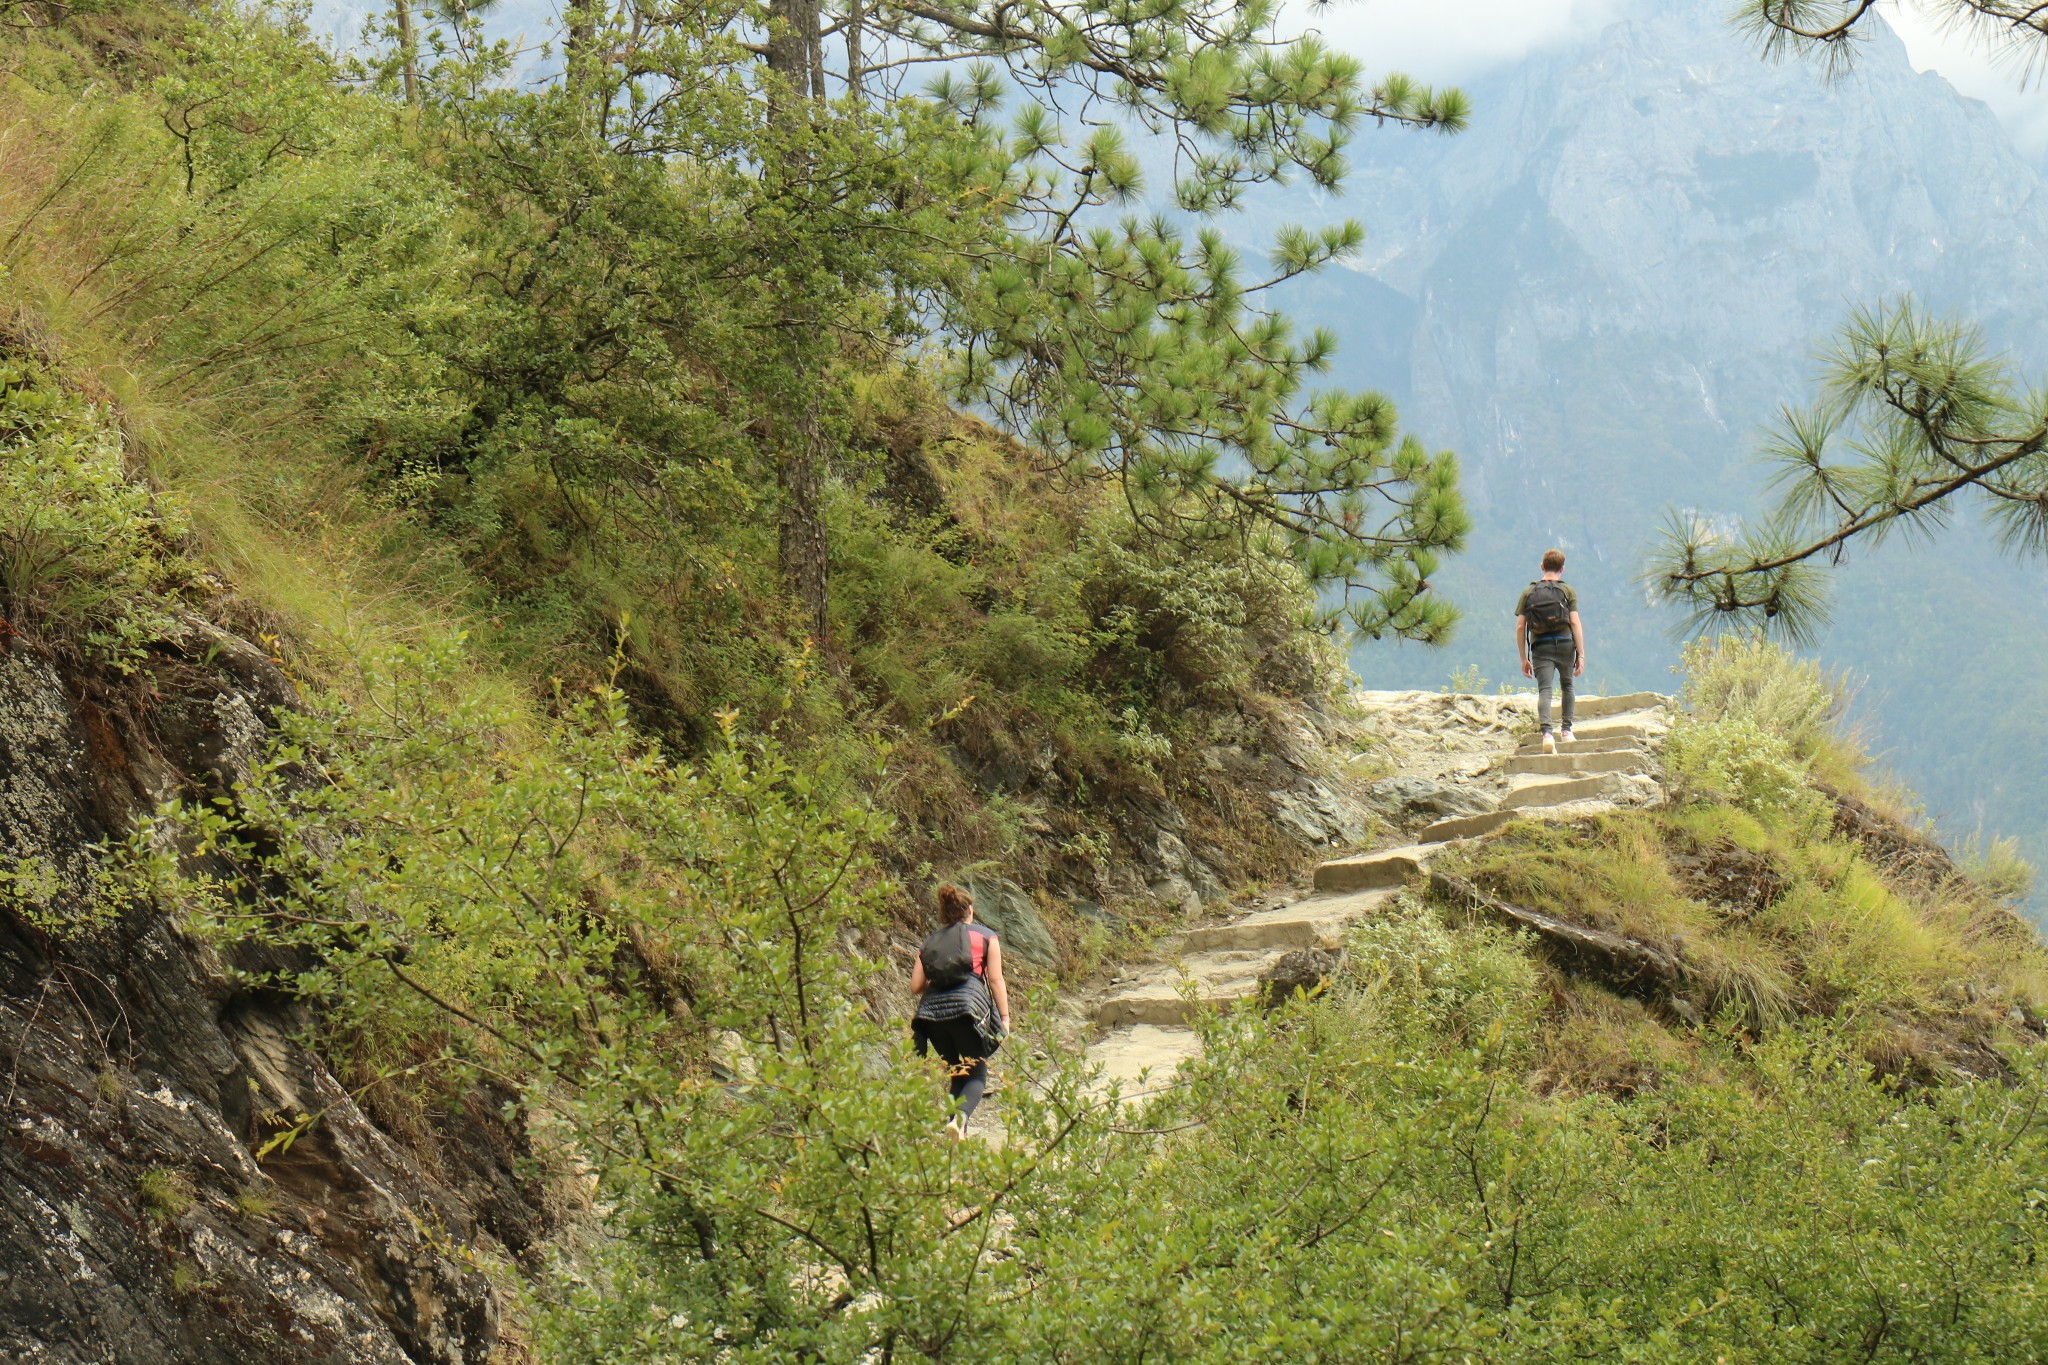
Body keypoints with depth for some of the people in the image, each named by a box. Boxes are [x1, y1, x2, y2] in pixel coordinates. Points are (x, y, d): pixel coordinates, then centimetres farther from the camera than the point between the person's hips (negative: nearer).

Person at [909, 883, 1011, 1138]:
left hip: (931, 1011, 4)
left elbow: (915, 987, 14)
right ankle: (960, 1117, -27)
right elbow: (995, 979, 5)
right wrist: (1005, 1017, 7)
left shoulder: (930, 942, 22)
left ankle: (957, 1135, 4)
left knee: (957, 1073, 17)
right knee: (977, 1074, 2)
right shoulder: (985, 936, 14)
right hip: (968, 1008, -4)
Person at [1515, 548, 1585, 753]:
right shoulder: (1568, 591, 5)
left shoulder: (1529, 592, 10)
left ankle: (1547, 733, -30)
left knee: (1544, 690, -8)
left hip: (1541, 647, 0)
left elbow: (1520, 627, 5)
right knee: (1566, 686, 23)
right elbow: (1575, 623, -4)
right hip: (1565, 644, 0)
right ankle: (1567, 730, 23)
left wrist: (1524, 659, 10)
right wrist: (1581, 655, -4)